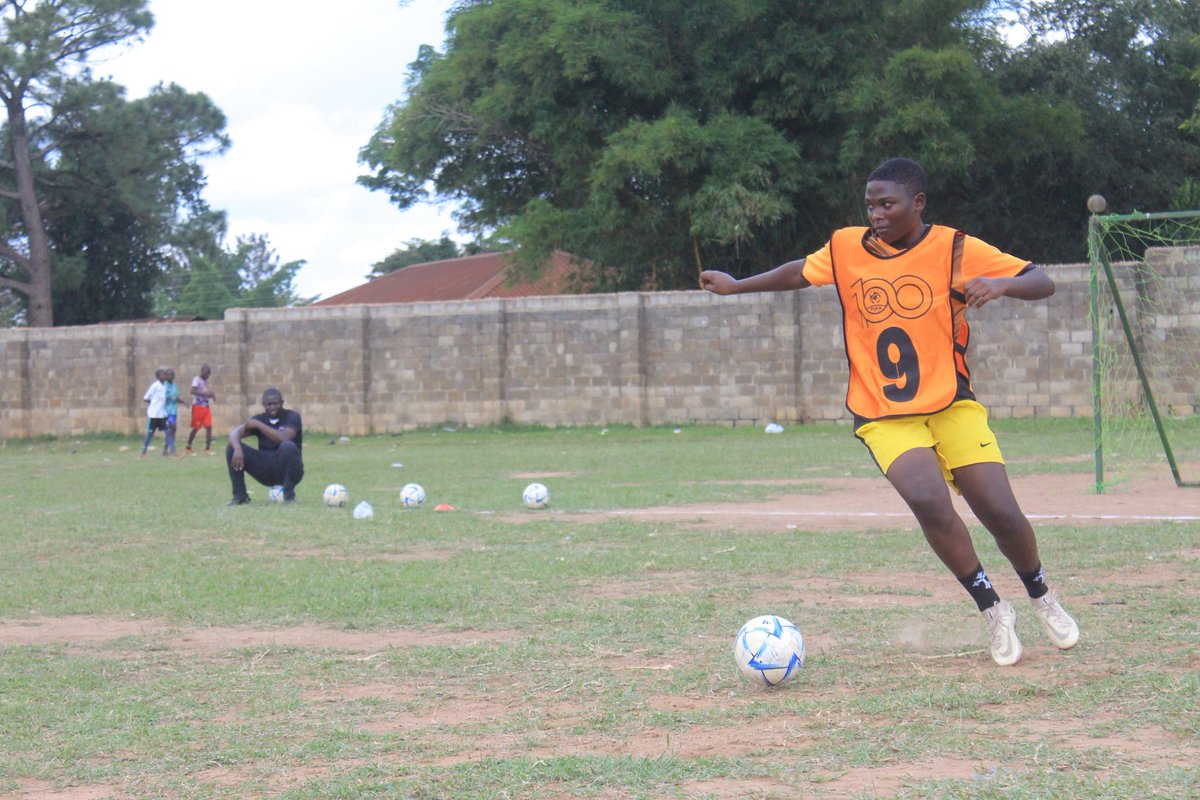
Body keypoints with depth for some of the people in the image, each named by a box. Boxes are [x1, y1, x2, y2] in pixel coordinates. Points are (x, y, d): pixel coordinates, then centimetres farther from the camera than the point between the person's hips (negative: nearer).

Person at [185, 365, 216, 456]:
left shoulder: (206, 381, 14)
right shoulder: (196, 380, -11)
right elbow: (193, 391, -25)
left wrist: (211, 395, 6)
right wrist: (205, 394, -33)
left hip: (206, 406, 7)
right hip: (198, 406, -7)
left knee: (209, 427, -2)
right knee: (196, 428, 0)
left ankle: (207, 448, 1)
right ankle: (188, 447, 13)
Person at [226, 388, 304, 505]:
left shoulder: (292, 417, -8)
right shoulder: (259, 419, 3)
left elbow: (284, 438, -29)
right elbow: (235, 433, -11)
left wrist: (258, 425, -22)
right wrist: (237, 449, -33)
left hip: (286, 469, -4)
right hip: (266, 472, 4)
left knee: (287, 446, -36)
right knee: (232, 448, -12)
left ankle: (289, 495, -21)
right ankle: (240, 495, -8)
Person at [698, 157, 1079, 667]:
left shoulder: (955, 249, -7)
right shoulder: (845, 249, 2)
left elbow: (1042, 284, -10)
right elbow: (800, 272, 23)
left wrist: (1000, 284, -30)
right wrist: (736, 286, 23)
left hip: (953, 405, -1)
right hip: (884, 417, 1)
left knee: (1001, 513, -10)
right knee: (928, 501, -26)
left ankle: (1041, 597, 23)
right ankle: (992, 610, -6)